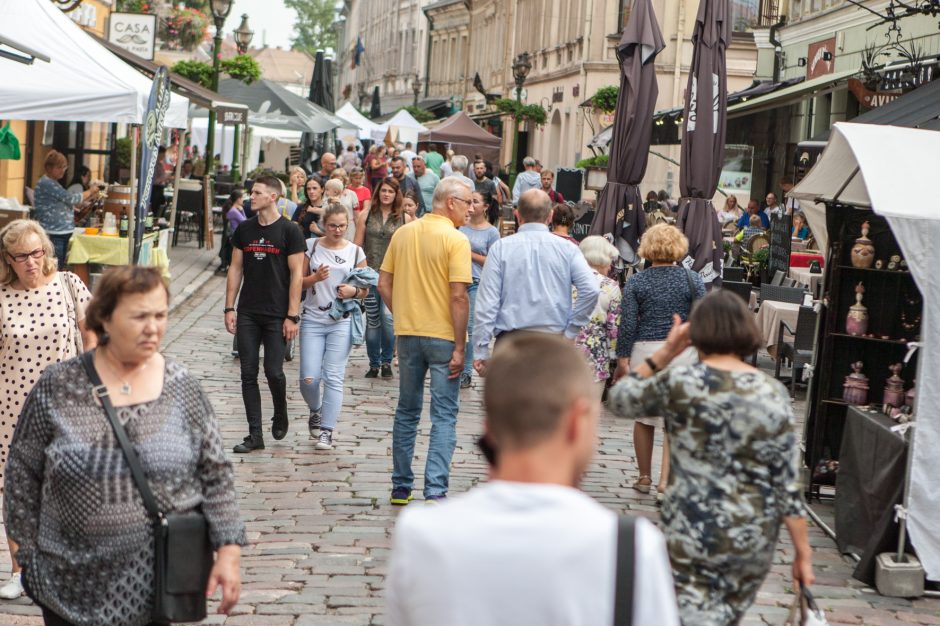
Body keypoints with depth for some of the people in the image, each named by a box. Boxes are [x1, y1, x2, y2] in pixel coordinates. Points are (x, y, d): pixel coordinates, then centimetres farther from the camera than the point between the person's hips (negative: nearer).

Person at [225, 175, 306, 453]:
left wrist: (292, 316, -11)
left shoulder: (289, 231, -5)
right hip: (248, 314, 4)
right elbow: (236, 268, 12)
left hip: (277, 315, -4)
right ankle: (255, 435, 8)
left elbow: (296, 274, -7)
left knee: (274, 371, -6)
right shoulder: (245, 229, 9)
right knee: (248, 374, 2)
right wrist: (229, 308, 5)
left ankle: (280, 414, 25)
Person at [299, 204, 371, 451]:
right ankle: (315, 412, 26)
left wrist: (354, 291, -13)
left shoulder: (355, 252, 4)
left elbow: (365, 290, 9)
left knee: (333, 377, -6)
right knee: (309, 378, -5)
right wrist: (315, 278, -15)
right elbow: (299, 283, 4)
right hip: (313, 320, 1)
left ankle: (327, 430, 2)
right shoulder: (311, 247, 3)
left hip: (342, 322, 0)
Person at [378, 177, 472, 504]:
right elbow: (458, 296, -17)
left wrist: (402, 316, 15)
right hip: (443, 336, -5)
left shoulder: (402, 233, 6)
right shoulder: (455, 239, -12)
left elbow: (384, 284, 7)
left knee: (407, 411, 16)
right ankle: (435, 490, -6)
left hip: (407, 333, 5)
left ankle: (401, 487, 20)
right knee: (444, 416, 1)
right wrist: (459, 347, -13)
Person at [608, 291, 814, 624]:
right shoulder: (773, 393, -4)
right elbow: (789, 484, -4)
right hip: (755, 539, 3)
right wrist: (803, 552, 4)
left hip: (692, 535, -3)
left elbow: (619, 400, 9)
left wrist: (665, 352, 7)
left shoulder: (679, 382, -10)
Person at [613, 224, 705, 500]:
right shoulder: (692, 280, 0)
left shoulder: (635, 283, 0)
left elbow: (628, 324, -4)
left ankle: (644, 477, 22)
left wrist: (622, 359, 2)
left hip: (645, 351, 1)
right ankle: (665, 480, -7)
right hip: (683, 352, -1)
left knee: (643, 416, 13)